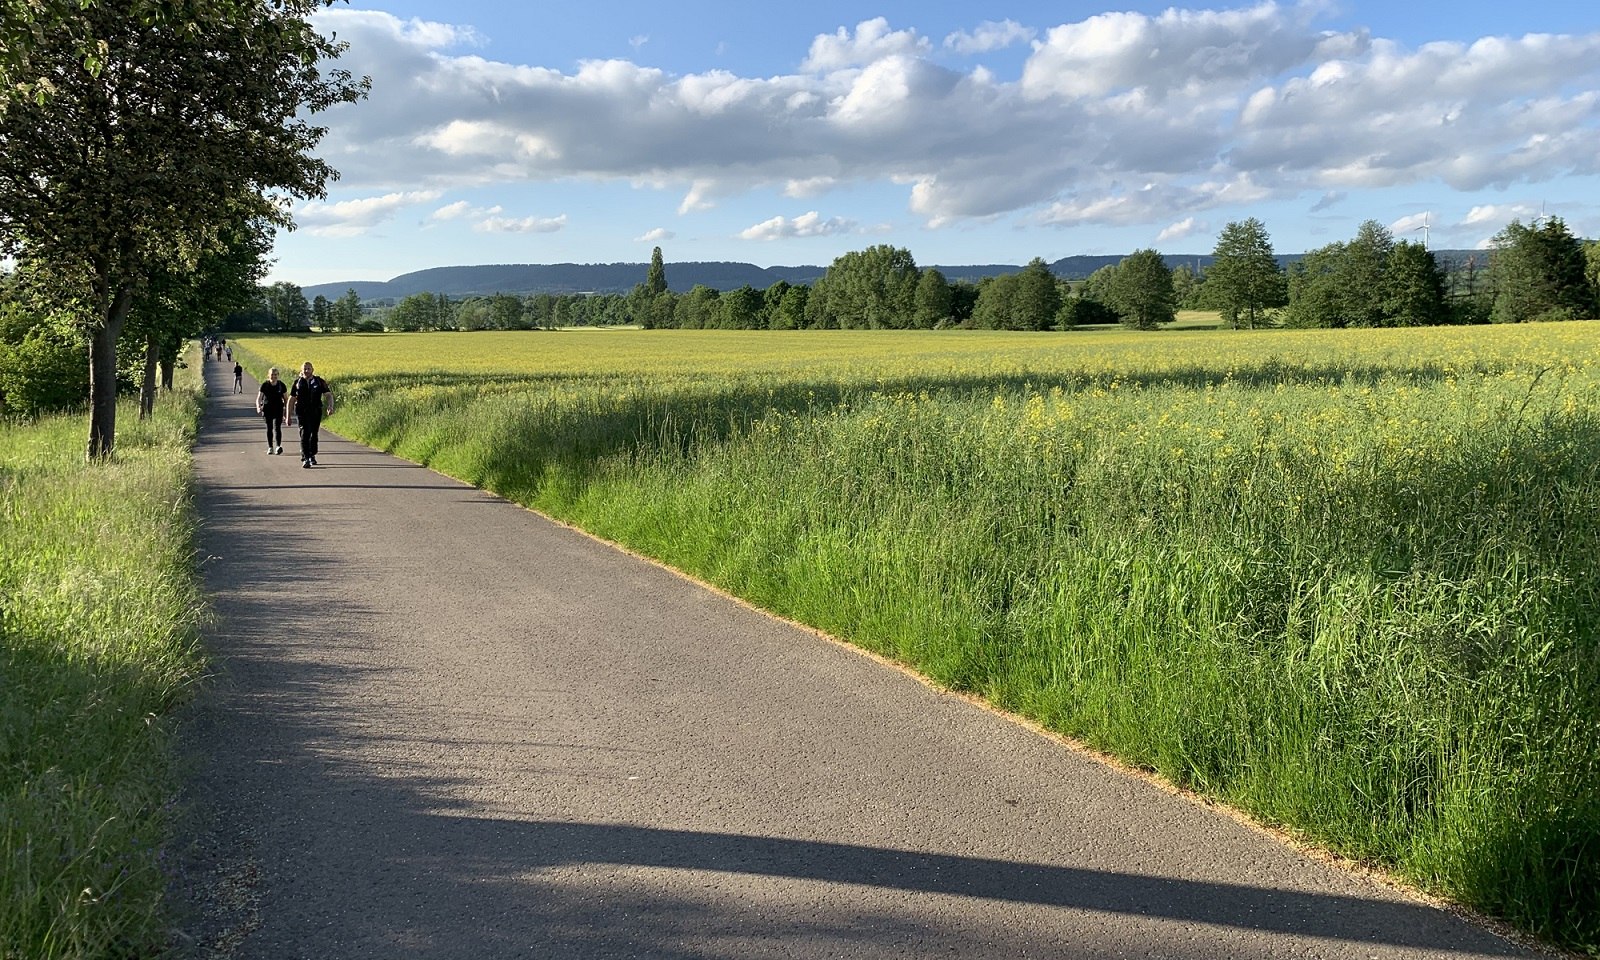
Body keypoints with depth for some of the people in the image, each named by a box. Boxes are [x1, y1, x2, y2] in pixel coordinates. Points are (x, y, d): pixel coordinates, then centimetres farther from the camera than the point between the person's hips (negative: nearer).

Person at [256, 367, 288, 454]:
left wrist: (286, 413, 4)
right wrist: (258, 407, -29)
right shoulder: (265, 385, -6)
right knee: (269, 428, 8)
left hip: (278, 409, -1)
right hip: (267, 409, 1)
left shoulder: (282, 385, -4)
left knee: (277, 427, -15)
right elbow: (259, 398, -8)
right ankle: (270, 447, 18)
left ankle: (278, 446, -26)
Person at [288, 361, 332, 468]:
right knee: (305, 434, -12)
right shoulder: (298, 382, 4)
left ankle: (312, 456, 28)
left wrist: (330, 406, -22)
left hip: (316, 412, 2)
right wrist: (288, 416, 5)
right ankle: (305, 458, -14)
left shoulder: (319, 382, 4)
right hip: (302, 413, -1)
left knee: (314, 435, 11)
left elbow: (328, 395, -1)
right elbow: (291, 399, 7)